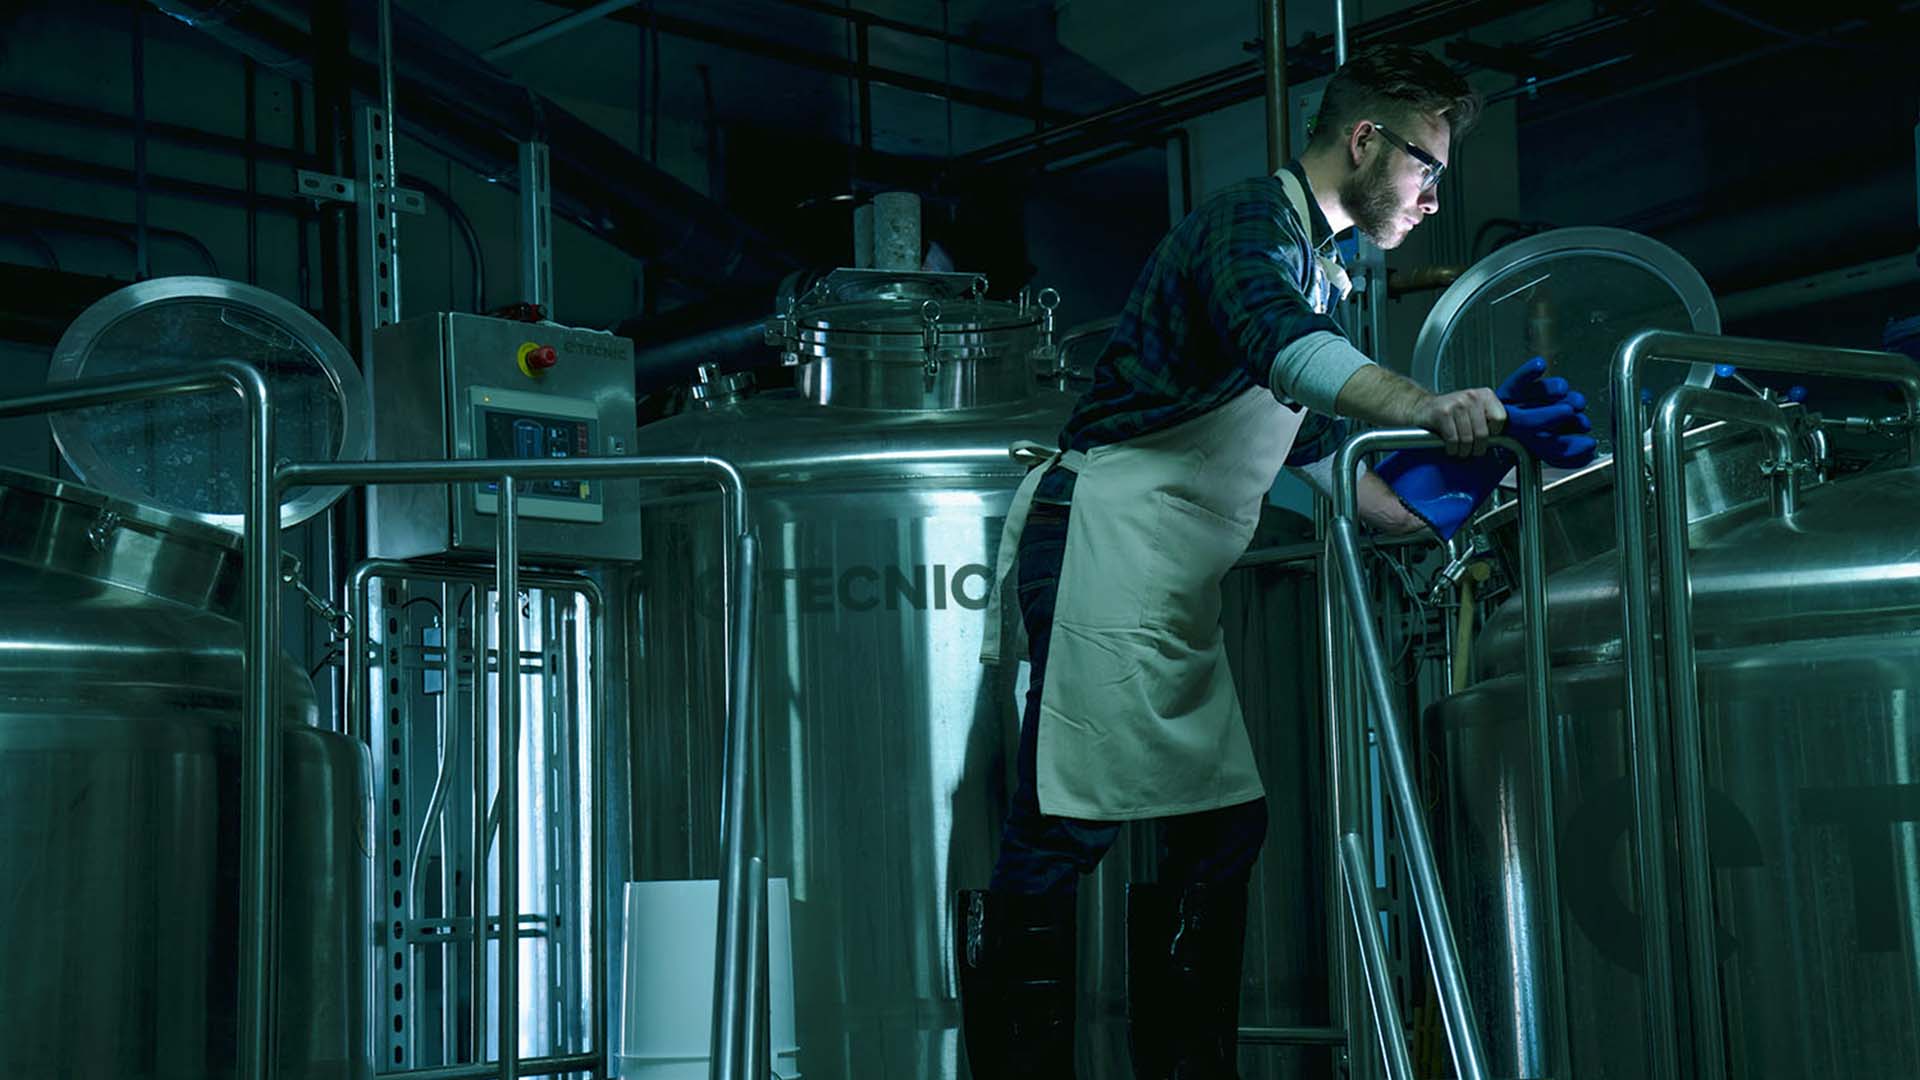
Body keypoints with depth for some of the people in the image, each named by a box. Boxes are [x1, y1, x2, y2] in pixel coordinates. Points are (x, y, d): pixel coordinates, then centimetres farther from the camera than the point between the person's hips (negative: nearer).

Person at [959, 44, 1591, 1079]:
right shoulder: (1254, 220, -8)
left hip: (1174, 584, 10)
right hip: (1105, 532, -10)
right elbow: (1272, 339, -32)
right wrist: (1423, 406, -47)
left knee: (1219, 821, 7)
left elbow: (1311, 452, 29)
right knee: (1071, 822, -11)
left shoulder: (1318, 271, 24)